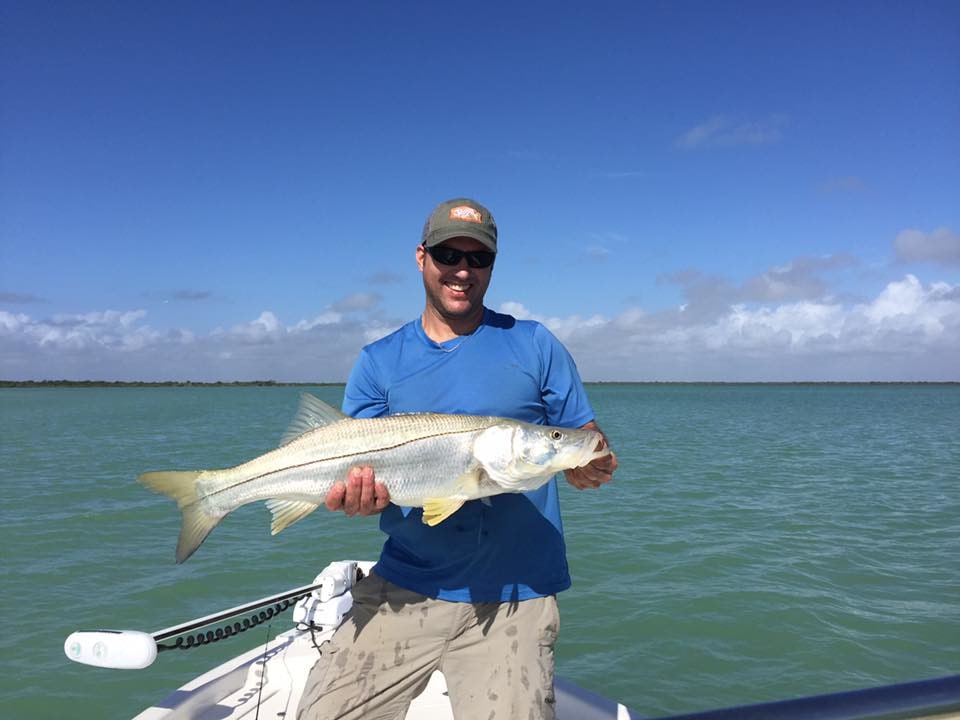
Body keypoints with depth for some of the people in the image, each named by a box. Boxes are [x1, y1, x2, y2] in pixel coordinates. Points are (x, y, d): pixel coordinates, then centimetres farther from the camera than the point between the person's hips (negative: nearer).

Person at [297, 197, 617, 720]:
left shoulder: (535, 345, 4)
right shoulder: (379, 362, 6)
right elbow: (352, 467, 4)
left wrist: (590, 467, -17)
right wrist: (358, 496, -19)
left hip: (513, 600, -1)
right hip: (404, 588, 2)